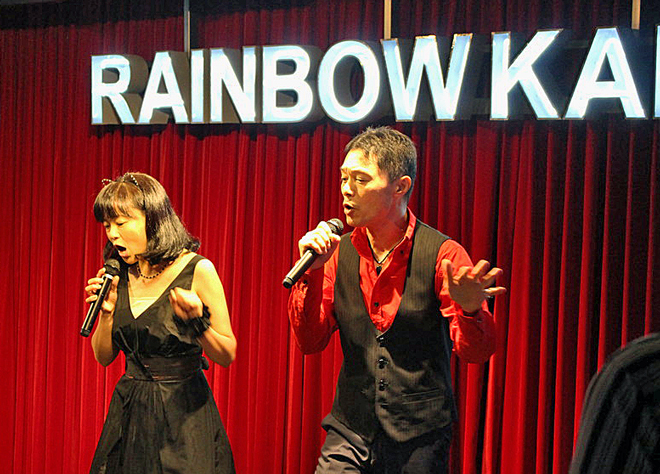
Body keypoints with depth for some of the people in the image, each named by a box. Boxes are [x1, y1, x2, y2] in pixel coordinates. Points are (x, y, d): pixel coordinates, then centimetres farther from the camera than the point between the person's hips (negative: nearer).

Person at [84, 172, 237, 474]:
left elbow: (227, 356, -7)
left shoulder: (197, 270, -11)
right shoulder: (119, 276, 4)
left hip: (183, 415, -4)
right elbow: (104, 357, 9)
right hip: (129, 412, 5)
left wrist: (198, 322, -24)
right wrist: (106, 311, -6)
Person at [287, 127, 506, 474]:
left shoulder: (443, 254, -8)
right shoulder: (339, 253, 3)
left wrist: (469, 309, -32)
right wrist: (312, 271, -11)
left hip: (420, 442, -2)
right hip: (349, 433, 3)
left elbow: (475, 352, -11)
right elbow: (310, 341, 2)